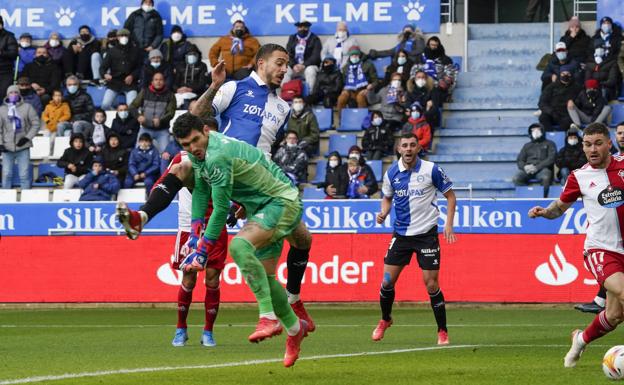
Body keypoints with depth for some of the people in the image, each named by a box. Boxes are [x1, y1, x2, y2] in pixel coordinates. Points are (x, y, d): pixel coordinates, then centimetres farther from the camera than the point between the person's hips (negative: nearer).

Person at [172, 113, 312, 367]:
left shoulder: (218, 156, -28)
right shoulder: (200, 152, 1)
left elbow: (221, 208, -23)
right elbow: (201, 190, 15)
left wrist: (203, 250, -17)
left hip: (282, 203, -10)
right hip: (261, 208, 10)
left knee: (239, 246, -32)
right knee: (264, 276, 10)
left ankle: (269, 317, -33)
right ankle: (294, 329, 29)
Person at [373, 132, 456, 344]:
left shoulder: (431, 170, -9)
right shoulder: (392, 173, 0)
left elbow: (450, 195, 0)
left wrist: (449, 225, -9)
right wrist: (383, 213, -5)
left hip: (427, 233, -3)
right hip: (401, 234, 3)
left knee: (431, 284, -6)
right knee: (387, 281, 0)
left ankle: (443, 332, 6)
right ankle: (385, 320, 26)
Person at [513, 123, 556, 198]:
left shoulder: (549, 144, 18)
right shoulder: (527, 146, 29)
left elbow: (551, 159, 3)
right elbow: (520, 160, 19)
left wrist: (537, 167, -12)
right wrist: (524, 167, -8)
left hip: (542, 168, -3)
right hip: (528, 169, 3)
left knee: (545, 177, -39)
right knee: (516, 178, -30)